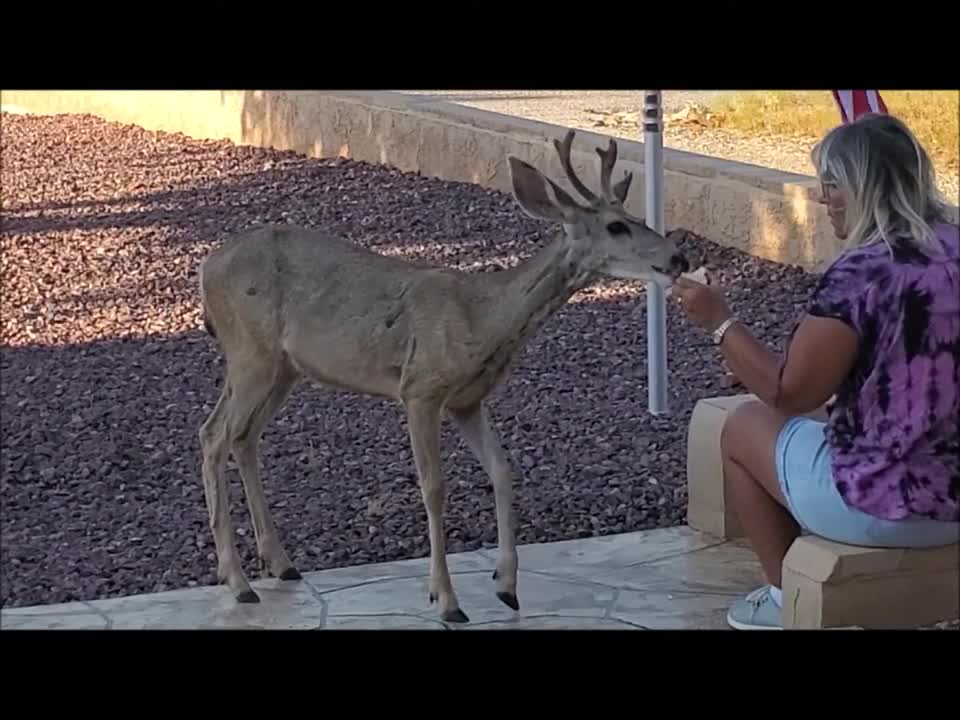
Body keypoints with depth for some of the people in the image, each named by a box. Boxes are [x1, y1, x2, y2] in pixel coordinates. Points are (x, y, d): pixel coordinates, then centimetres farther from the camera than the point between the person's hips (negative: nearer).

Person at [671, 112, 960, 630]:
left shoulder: (860, 273, -21)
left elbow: (789, 393, -13)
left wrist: (719, 321, -3)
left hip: (886, 505, -7)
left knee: (744, 426, 17)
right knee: (823, 415, 31)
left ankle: (791, 598, 27)